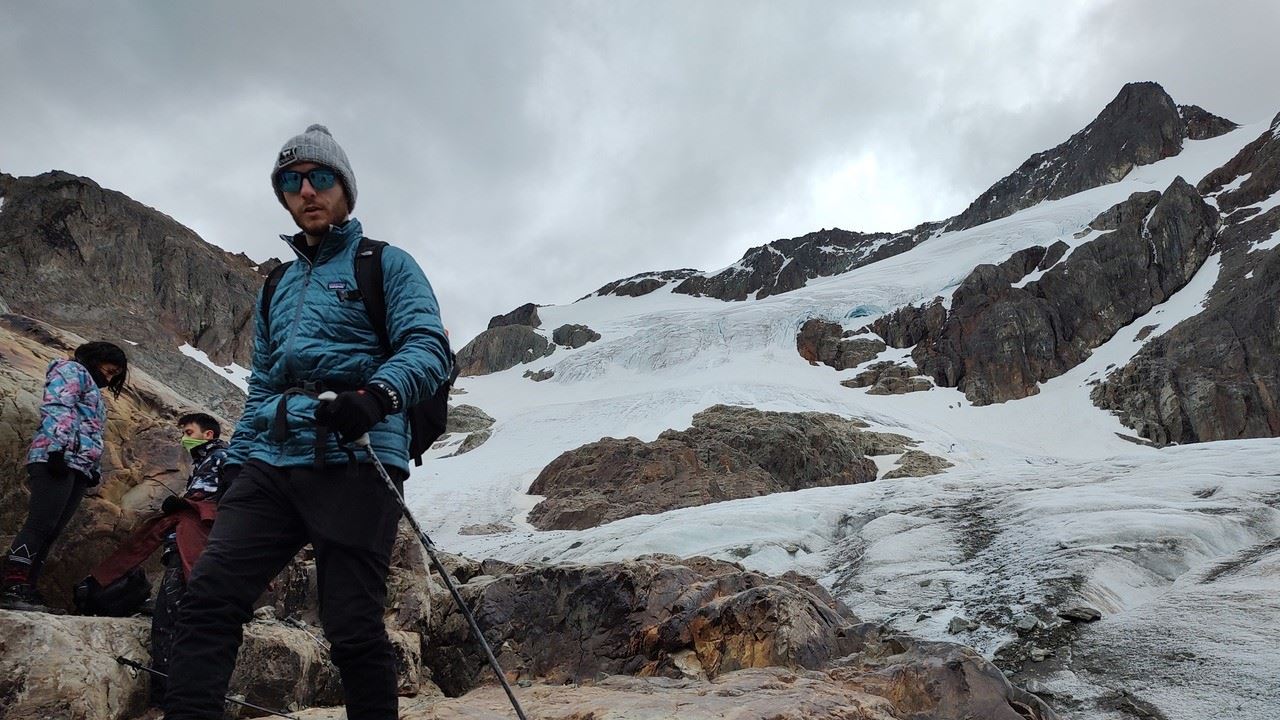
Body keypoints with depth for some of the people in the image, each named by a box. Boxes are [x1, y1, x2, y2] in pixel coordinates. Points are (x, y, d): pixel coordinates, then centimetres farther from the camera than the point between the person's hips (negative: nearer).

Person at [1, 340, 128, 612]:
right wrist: (58, 447, -23)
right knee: (40, 526, -17)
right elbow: (56, 408, -11)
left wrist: (95, 470, 18)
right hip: (58, 459, -9)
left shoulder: (94, 393, 34)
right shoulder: (71, 370, 6)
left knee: (50, 532, 1)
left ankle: (24, 590, -2)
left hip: (79, 468, 9)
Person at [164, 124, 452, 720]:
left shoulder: (385, 264, 8)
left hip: (353, 464, -6)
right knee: (209, 597, -9)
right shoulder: (278, 289, 27)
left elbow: (428, 348, -7)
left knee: (352, 630, -6)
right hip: (271, 466, 6)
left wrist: (375, 395, -27)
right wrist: (238, 461, 17)